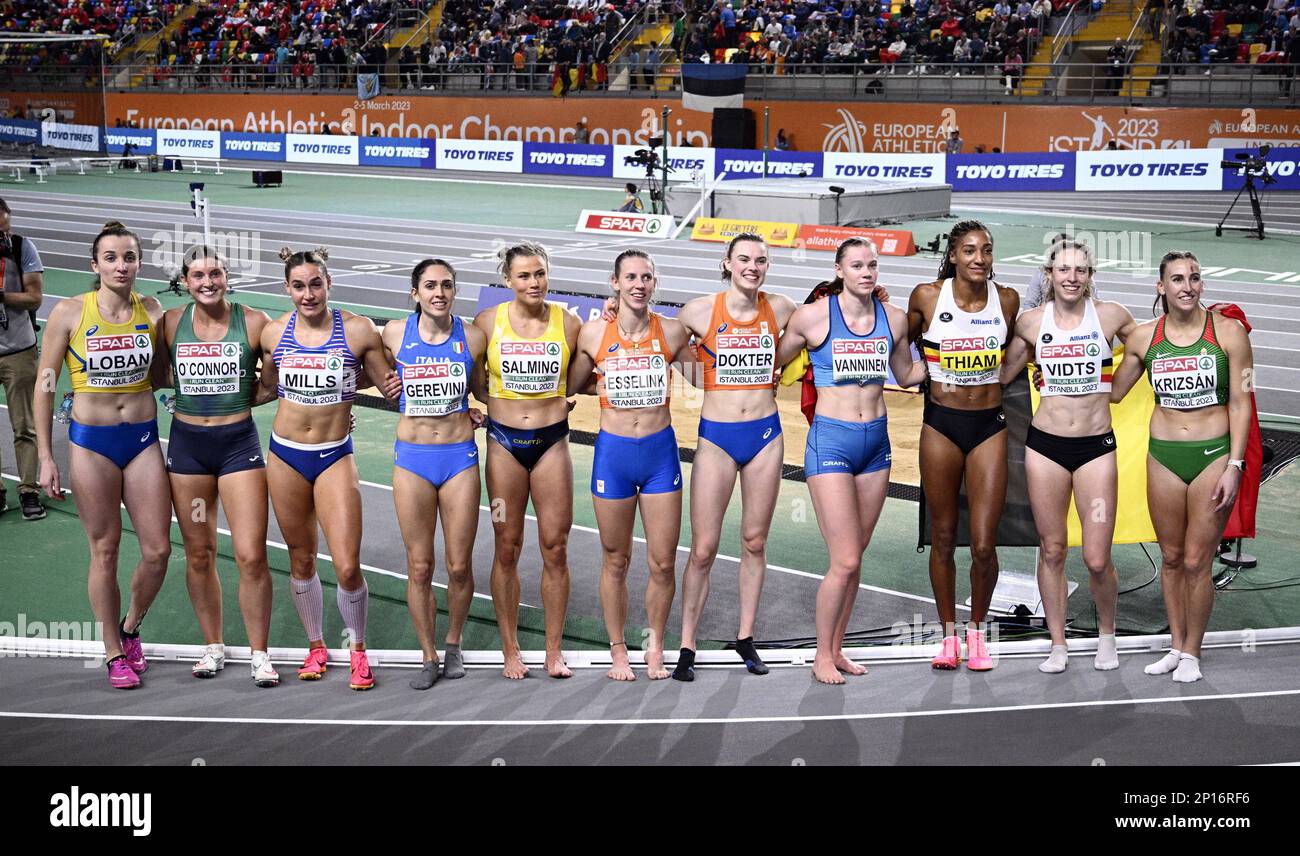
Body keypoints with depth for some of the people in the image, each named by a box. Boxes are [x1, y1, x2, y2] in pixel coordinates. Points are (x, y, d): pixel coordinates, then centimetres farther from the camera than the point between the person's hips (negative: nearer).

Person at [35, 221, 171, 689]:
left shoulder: (152, 311, 0)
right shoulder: (70, 312, -8)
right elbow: (45, 386, -3)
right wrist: (45, 457, -4)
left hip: (143, 439, 3)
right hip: (90, 442, -3)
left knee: (158, 550, 1)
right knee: (105, 550, 4)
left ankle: (130, 628, 28)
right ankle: (115, 654, 18)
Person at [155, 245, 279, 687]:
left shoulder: (253, 322, -4)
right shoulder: (170, 323, 1)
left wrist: (238, 398, -4)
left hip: (239, 442, -2)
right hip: (187, 445, 2)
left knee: (251, 555, -7)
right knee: (199, 554, 9)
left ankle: (259, 653, 6)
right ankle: (213, 646, 24)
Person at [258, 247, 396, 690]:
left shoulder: (357, 330, -8)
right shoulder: (274, 332, 0)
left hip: (334, 456, -2)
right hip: (285, 454, 2)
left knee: (348, 567, -9)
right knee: (301, 559, 12)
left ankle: (358, 649, 14)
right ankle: (316, 646, 31)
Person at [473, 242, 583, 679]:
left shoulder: (568, 323, 0)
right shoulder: (489, 322, -2)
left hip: (551, 441, 1)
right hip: (504, 441, 0)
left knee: (555, 547, 0)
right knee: (507, 547, 3)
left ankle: (554, 650, 11)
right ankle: (510, 651, 13)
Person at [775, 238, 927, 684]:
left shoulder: (894, 319, 4)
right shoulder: (812, 316, -8)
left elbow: (906, 375, 20)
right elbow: (771, 363, 6)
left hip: (876, 441, 5)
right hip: (831, 441, -5)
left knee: (854, 558, 10)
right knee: (845, 561, -8)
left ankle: (836, 648, 24)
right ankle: (822, 655, 9)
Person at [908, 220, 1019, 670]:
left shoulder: (1007, 300, 0)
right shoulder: (928, 296, -5)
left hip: (989, 426, 1)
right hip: (941, 425, 0)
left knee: (983, 545, -4)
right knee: (943, 538, 7)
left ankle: (977, 631, 19)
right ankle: (949, 634, 23)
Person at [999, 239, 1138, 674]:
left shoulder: (1110, 315, -2)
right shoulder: (1031, 322, 2)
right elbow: (1002, 373, 17)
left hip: (1097, 445, -1)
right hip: (1045, 444, 1)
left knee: (1097, 559, -4)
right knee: (1052, 550, 7)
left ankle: (1106, 633, 23)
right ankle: (1057, 645, 20)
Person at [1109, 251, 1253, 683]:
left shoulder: (1228, 331, -6)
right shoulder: (1143, 336, 1)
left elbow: (1240, 403, -4)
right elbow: (1113, 391, 14)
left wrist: (1234, 466, -8)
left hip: (1214, 455, -3)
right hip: (1164, 455, 3)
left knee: (1197, 562, -1)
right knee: (1171, 557, 11)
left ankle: (1192, 652, 14)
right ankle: (1176, 644, 24)